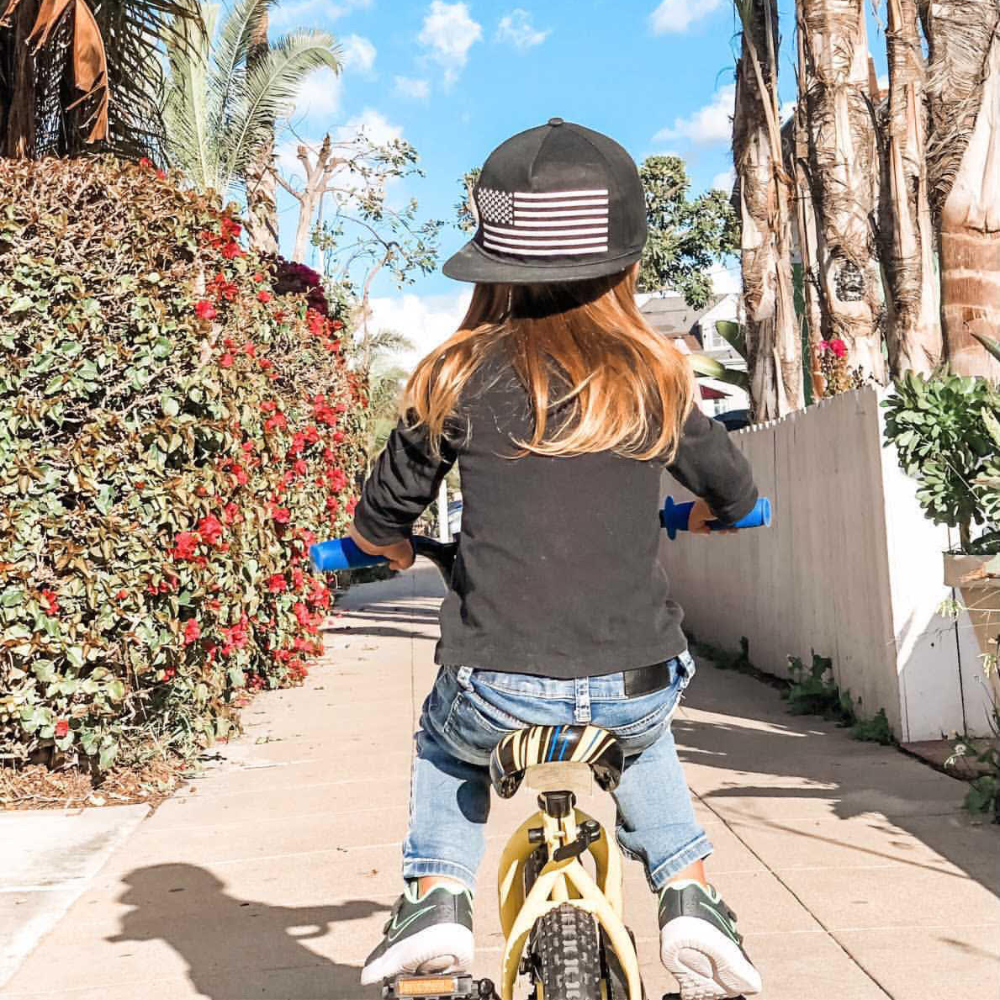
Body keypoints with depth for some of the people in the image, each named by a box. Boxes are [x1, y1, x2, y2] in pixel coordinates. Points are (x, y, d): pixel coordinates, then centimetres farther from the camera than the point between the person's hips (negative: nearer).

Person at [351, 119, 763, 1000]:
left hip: (499, 687, -1)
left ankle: (437, 896, 19)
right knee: (645, 740, 36)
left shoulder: (460, 376, -3)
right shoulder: (653, 377, 2)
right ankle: (689, 894, 22)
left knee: (445, 744, 33)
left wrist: (389, 545, 30)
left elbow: (381, 518, 6)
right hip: (635, 681, 2)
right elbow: (736, 495, 16)